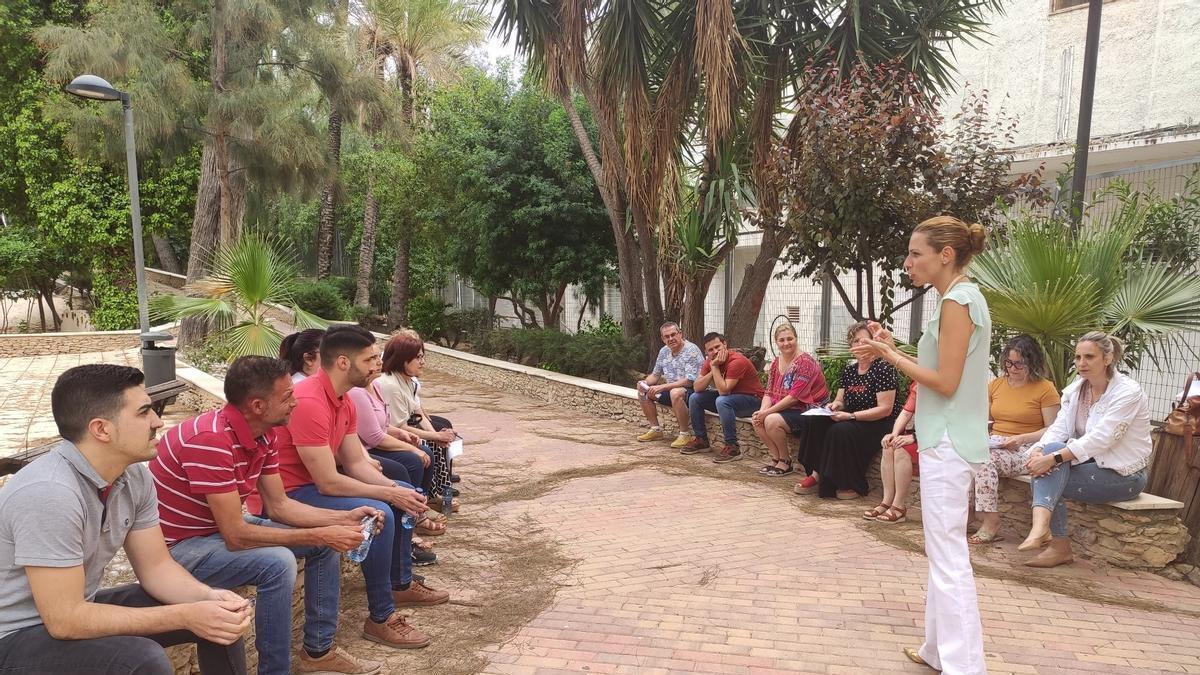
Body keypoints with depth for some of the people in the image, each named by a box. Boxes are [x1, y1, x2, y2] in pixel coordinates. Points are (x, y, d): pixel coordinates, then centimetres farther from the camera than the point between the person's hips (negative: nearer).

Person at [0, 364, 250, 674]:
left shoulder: (135, 476, -7)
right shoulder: (49, 493, -31)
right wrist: (186, 616, -27)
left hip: (76, 610, 8)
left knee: (221, 613, 0)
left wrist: (209, 598, -19)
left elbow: (156, 566, 1)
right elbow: (65, 620, -29)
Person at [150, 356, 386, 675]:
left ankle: (319, 649, 16)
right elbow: (236, 536, -32)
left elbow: (279, 506, 3)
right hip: (179, 544, -9)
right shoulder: (210, 440, -33)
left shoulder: (263, 434, -4)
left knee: (325, 543, 4)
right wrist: (321, 535, -27)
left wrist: (343, 519, -8)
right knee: (277, 562, -32)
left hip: (225, 527, 9)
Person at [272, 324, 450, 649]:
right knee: (379, 514, -27)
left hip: (319, 481, 10)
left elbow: (356, 464, 5)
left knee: (404, 493, 13)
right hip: (289, 495, -10)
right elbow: (329, 483, -28)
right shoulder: (309, 403, -28)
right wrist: (389, 494, -20)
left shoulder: (344, 400, 3)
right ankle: (381, 618, -12)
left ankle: (401, 584, 27)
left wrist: (396, 489, -11)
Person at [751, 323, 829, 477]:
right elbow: (769, 393, 5)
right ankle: (776, 458, 1)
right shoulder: (776, 363, 7)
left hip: (810, 411, -8)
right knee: (757, 420, -12)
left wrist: (767, 412, -22)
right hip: (788, 410, 8)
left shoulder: (805, 361, -18)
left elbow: (794, 397, -24)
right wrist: (762, 411, -15)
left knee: (772, 421, -27)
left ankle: (785, 461, -6)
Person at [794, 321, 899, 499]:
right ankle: (817, 475, -15)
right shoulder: (849, 370, 10)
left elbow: (885, 409, -18)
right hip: (854, 422, 7)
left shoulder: (883, 369, -12)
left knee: (840, 430, -31)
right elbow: (840, 400, 17)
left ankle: (854, 486, -16)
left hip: (879, 425, -7)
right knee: (818, 423, -16)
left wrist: (851, 416, -24)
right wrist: (835, 405, -9)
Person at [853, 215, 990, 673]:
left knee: (948, 555, -6)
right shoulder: (962, 298, 13)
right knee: (942, 551, 17)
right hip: (948, 439, 11)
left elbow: (945, 382, -19)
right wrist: (892, 349, 8)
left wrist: (889, 355, -11)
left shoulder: (957, 300, -16)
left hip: (947, 443, -11)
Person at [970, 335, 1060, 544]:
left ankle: (991, 524, -26)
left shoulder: (1046, 389, 1)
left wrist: (1022, 438, -17)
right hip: (994, 445, 5)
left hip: (1026, 449, -5)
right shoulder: (995, 385, 16)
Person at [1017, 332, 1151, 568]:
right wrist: (1038, 451, -27)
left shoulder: (1128, 393, -16)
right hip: (1090, 463, 6)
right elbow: (1059, 428, -5)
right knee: (1052, 449, -24)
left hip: (1124, 475, -6)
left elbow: (1100, 438, -27)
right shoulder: (1075, 389, 5)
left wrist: (1054, 458, -35)